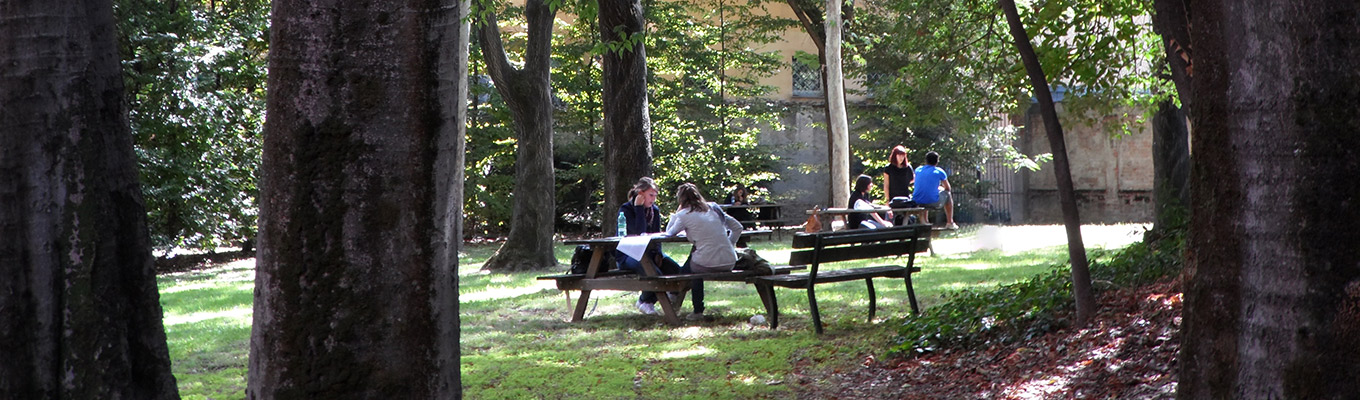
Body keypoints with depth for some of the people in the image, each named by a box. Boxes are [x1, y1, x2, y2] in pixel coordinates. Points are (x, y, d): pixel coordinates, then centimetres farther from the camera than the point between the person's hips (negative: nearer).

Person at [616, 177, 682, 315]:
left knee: (676, 270, -17)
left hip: (648, 251, 7)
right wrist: (639, 208, -22)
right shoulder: (625, 209, -12)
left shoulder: (655, 210, 8)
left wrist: (658, 254, -6)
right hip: (627, 255, -7)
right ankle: (645, 301, -3)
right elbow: (639, 232, -26)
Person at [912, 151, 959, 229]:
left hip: (917, 202, 4)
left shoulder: (918, 170, 11)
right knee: (947, 195, 26)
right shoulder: (939, 172, 1)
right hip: (933, 203, -4)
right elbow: (947, 188, 14)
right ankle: (950, 223, 28)